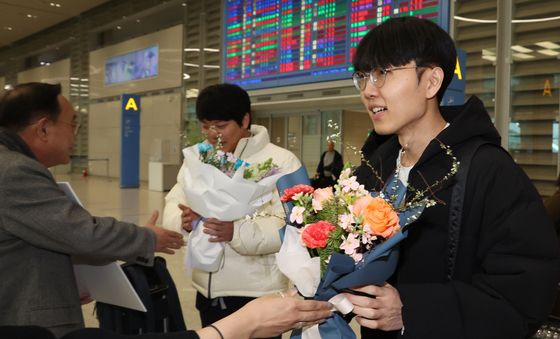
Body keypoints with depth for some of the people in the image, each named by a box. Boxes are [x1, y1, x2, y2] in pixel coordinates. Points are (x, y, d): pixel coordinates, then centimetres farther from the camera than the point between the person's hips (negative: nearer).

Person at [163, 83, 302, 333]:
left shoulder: (281, 161, -9)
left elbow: (289, 226, -18)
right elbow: (173, 204, 6)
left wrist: (236, 232, -33)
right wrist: (183, 220, -18)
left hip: (257, 294, -5)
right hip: (207, 291, 5)